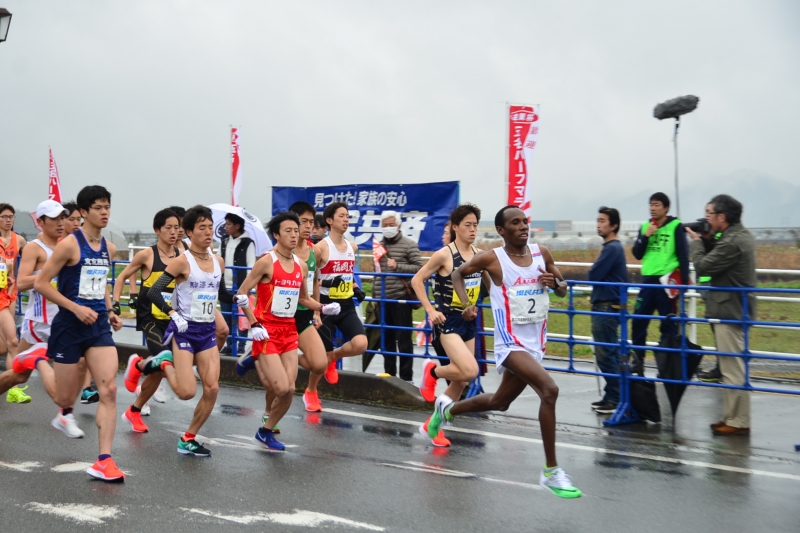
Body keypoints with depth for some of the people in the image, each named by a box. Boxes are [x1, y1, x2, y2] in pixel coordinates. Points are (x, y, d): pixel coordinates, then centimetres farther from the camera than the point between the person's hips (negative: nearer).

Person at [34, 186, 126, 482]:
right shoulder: (70, 244, -11)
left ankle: (104, 461, -7)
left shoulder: (109, 248, 8)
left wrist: (110, 312, 10)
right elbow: (40, 283, -12)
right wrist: (76, 308, -18)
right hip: (70, 326, -5)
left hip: (99, 327, 5)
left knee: (109, 390, -9)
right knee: (65, 397, 6)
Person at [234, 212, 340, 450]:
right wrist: (254, 325, -15)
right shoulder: (266, 262, -11)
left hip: (289, 330, 6)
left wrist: (323, 308, 3)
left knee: (289, 390, 1)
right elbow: (241, 294, -8)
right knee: (282, 388, -14)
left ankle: (266, 431, 22)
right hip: (267, 331, -6)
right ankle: (255, 360, 13)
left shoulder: (301, 266, 8)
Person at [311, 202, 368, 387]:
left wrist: (356, 289, 7)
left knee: (361, 345, -17)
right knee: (323, 356, 1)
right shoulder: (321, 247, -9)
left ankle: (334, 356, 15)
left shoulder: (352, 247, 9)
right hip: (326, 305, -5)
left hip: (347, 305, 5)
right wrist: (326, 283, -21)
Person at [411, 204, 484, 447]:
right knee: (470, 371, -23)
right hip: (448, 321, -7)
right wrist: (430, 310, -13)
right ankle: (432, 371, 6)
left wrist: (473, 306, 10)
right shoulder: (444, 254, -13)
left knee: (461, 381, 9)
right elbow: (417, 280, -8)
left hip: (468, 321, 7)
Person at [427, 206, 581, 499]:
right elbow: (458, 273, 8)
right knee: (549, 389, -26)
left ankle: (447, 409, 48)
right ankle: (551, 472, -17)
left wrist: (555, 282, -9)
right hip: (511, 343, -6)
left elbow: (562, 289, 14)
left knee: (499, 402, 21)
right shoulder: (492, 258, -9)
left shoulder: (542, 254, 2)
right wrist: (466, 303, -6)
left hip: (535, 343, 6)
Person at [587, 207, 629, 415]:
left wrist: (593, 270, 1)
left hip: (607, 308, -10)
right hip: (605, 306, 10)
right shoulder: (612, 247, 15)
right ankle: (612, 396, 18)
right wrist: (596, 271, 0)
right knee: (610, 353, 12)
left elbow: (593, 275, -18)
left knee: (605, 354, -7)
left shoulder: (612, 248, -15)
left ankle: (615, 399, -3)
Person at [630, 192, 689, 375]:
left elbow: (683, 257, -5)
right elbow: (637, 254, 8)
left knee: (668, 325, 1)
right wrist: (645, 236, -7)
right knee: (638, 322, 5)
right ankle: (638, 361, 15)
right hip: (647, 281, 5)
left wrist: (683, 282, -11)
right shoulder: (645, 226, 12)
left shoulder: (676, 226, -3)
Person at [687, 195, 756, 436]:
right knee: (732, 367, 17)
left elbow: (702, 267, -18)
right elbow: (716, 258, 17)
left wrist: (696, 241, -4)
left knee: (733, 369, -5)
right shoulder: (740, 235, 11)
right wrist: (707, 240, 3)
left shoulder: (732, 242, -22)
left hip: (730, 312, -11)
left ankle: (738, 422, 1)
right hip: (735, 309, 11)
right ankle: (731, 416, 26)